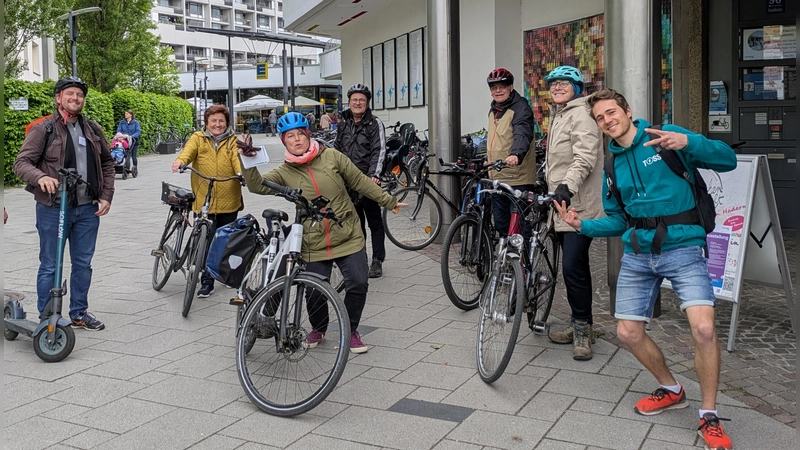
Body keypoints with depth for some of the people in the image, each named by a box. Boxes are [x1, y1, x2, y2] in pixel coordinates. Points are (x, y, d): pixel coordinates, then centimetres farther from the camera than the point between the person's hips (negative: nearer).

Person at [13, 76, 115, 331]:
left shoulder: (93, 129, 9)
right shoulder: (43, 129, -5)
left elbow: (107, 163, 16)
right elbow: (21, 162, -10)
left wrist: (106, 196, 5)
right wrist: (40, 177, -31)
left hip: (88, 208, 5)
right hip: (53, 209, -4)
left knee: (83, 264, 14)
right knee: (50, 266, 4)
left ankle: (79, 312, 28)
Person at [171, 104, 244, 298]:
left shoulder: (233, 140, 5)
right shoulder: (198, 138, 4)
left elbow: (237, 159, -11)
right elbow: (188, 151, -15)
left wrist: (242, 173, -33)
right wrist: (180, 161, -38)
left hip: (228, 201, 1)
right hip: (204, 201, -1)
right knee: (207, 242, -3)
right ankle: (207, 282, 6)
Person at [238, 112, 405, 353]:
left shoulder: (331, 156, -1)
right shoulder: (285, 172, 1)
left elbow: (361, 182, 5)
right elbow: (257, 186, -11)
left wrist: (389, 201, 9)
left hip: (348, 238, 0)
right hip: (314, 245, 0)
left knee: (358, 284, -9)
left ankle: (350, 330, 17)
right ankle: (318, 329, 33)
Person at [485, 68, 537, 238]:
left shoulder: (520, 108, -10)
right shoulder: (493, 110, 16)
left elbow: (523, 134, -28)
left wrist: (516, 154, -46)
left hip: (517, 180, -8)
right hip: (497, 179, 8)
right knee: (501, 225, 14)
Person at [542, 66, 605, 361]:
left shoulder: (580, 115, -11)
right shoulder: (558, 116, 21)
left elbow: (585, 157, -25)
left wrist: (568, 185, -37)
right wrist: (551, 186, 31)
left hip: (579, 204, -10)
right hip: (563, 203, 10)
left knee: (573, 267, -13)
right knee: (575, 266, 14)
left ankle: (582, 328, 0)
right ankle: (580, 325, 23)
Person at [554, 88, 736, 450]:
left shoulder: (668, 138, -3)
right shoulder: (612, 166, 13)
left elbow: (727, 160, -11)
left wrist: (687, 141, -28)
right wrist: (582, 225, 0)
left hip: (682, 249, -6)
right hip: (637, 255, 6)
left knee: (703, 329, -22)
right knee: (628, 333, 3)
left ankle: (709, 416, -2)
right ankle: (671, 389, 30)